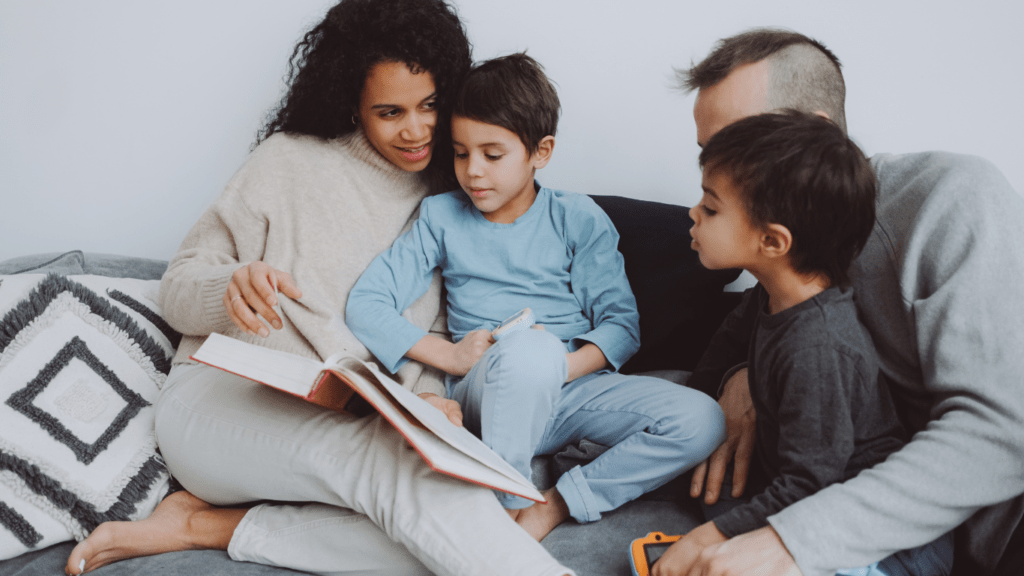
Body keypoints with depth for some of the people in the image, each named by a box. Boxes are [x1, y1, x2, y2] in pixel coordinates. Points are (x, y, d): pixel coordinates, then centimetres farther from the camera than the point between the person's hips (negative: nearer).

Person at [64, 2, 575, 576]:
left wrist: (429, 396, -15)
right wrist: (233, 286, -22)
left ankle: (207, 526, -18)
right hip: (220, 397, -4)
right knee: (398, 462, -35)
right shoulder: (291, 162, 1)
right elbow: (178, 291, 2)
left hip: (333, 426, 4)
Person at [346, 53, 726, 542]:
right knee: (530, 347, -38)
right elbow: (364, 305, 1)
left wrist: (564, 367, -18)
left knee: (702, 420, -21)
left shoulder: (578, 219, 7)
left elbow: (622, 323, 1)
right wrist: (449, 354, -12)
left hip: (576, 386, 3)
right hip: (484, 394, -2)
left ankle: (552, 507, -17)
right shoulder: (441, 217, 7)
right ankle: (506, 505, -20)